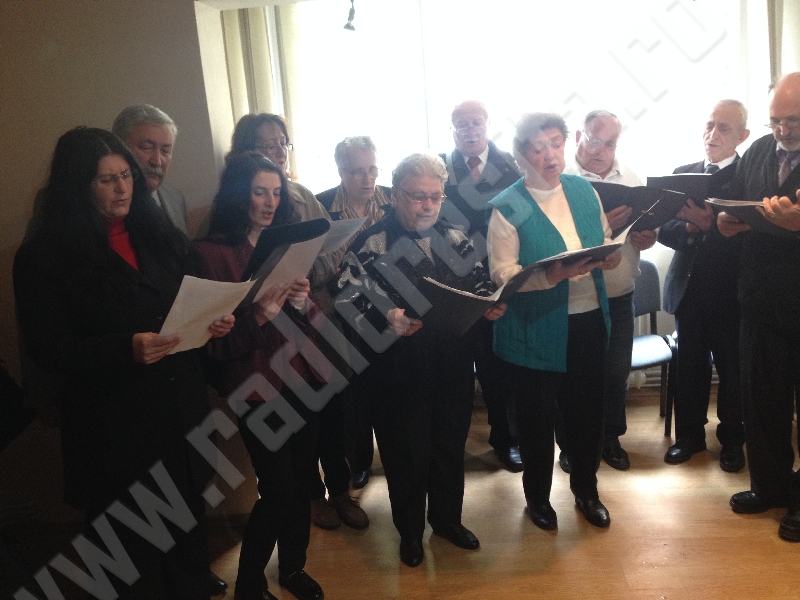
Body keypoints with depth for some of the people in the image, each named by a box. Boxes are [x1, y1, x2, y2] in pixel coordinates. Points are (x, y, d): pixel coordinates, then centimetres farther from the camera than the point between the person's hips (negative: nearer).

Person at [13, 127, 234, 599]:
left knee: (189, 533, 14)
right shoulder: (44, 255, -6)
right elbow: (48, 349, -10)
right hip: (115, 429, -4)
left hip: (183, 412, 4)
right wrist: (126, 349, -24)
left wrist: (215, 321, -6)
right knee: (135, 548, 8)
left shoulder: (159, 236, 10)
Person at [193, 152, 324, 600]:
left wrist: (304, 302, -8)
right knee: (278, 487, -3)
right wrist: (260, 315, -25)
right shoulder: (212, 252, -8)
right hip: (257, 383, -5)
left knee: (302, 478, 11)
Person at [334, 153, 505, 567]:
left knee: (450, 447, 19)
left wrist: (490, 304, -10)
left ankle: (447, 518, 44)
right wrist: (386, 318, -31)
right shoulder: (369, 246, -9)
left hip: (452, 368, 4)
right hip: (397, 373, -4)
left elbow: (479, 284, 12)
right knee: (405, 454, 12)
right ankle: (409, 531, 37)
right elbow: (347, 302, -15)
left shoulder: (454, 240, 6)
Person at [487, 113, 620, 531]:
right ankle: (537, 495, 35)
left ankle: (586, 489, 41)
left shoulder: (583, 190, 7)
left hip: (588, 321, 5)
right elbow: (502, 273, -16)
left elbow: (605, 242, 12)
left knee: (587, 410, 15)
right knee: (537, 417, 11)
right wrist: (550, 276, -31)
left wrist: (609, 254, -11)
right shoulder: (507, 207, -10)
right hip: (536, 330, -4)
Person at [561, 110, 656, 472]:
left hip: (620, 296, 5)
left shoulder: (632, 179, 8)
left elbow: (648, 223, 15)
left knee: (617, 372, 15)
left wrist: (648, 237, -8)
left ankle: (610, 438, 35)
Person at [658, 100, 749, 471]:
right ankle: (689, 435, 29)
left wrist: (711, 225, -29)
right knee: (689, 367, 13)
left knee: (732, 369, 11)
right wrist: (689, 229, -18)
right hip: (688, 287, 3)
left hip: (730, 291, -3)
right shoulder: (683, 173, 6)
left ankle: (732, 440, 29)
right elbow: (664, 229, 2)